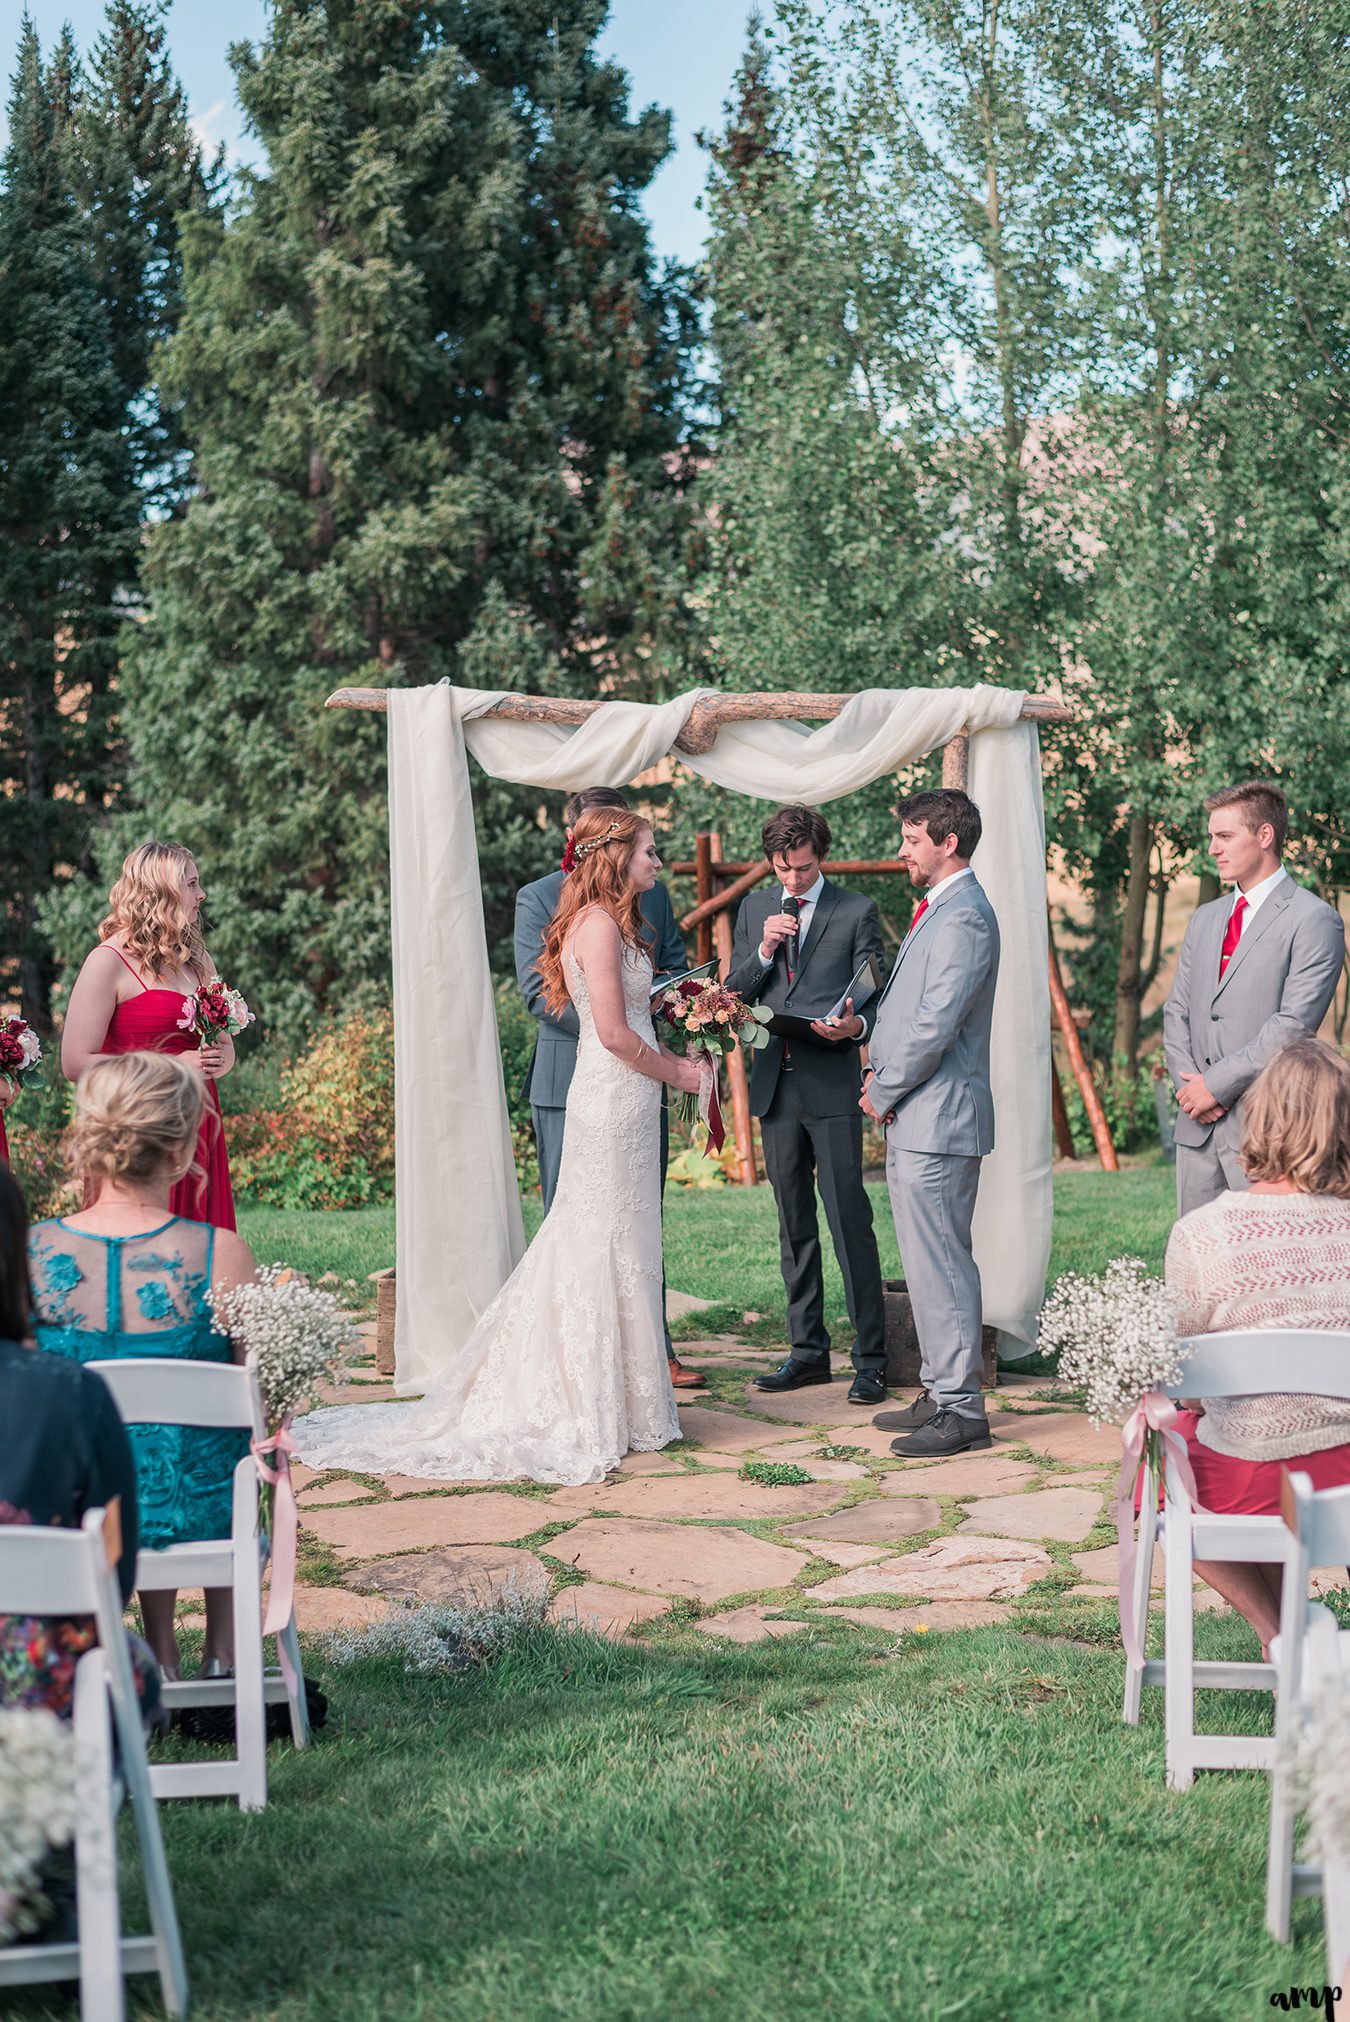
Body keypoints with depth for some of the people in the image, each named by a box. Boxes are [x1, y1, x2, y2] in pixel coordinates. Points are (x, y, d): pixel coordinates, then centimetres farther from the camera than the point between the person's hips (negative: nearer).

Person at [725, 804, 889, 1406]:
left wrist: (856, 1026, -23)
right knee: (794, 1224, 12)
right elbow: (734, 993, 11)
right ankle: (807, 1349, 21)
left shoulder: (856, 911, 0)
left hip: (833, 1085, -5)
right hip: (776, 1084, 5)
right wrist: (763, 951, -7)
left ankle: (870, 1359, -1)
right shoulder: (754, 909, 13)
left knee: (850, 1221, -7)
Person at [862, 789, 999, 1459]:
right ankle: (940, 1391, 25)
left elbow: (933, 1026, -21)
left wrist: (883, 1091, -9)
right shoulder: (934, 910, 18)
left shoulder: (963, 917, -16)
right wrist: (879, 1073, 9)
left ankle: (961, 1411, 1)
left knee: (941, 1265, -6)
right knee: (927, 1264, 16)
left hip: (938, 1121, -11)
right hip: (912, 1118, 11)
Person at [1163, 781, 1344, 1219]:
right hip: (1197, 1123, 7)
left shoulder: (1313, 919, -6)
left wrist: (1216, 1084, -13)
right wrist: (1187, 1082, -1)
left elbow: (1294, 1024, -14)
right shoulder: (1204, 919, 18)